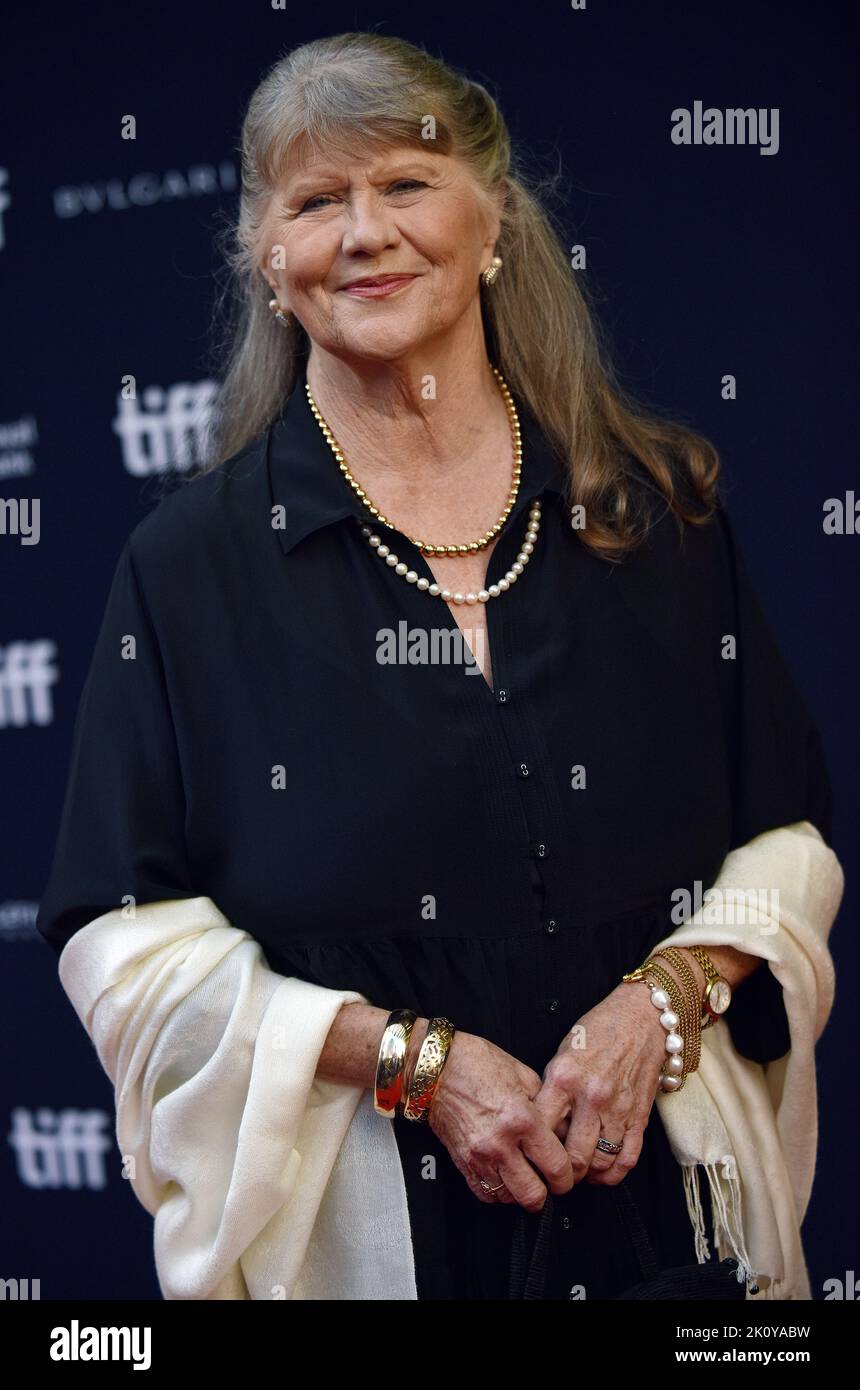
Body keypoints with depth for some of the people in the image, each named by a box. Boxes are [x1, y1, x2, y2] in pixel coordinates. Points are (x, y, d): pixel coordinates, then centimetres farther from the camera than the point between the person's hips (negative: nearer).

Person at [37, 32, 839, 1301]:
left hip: (654, 1181, 2)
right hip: (341, 1204, -2)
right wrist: (419, 1059, -15)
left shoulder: (660, 507, 4)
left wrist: (664, 999, -13)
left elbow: (787, 834, 6)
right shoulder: (194, 563, -2)